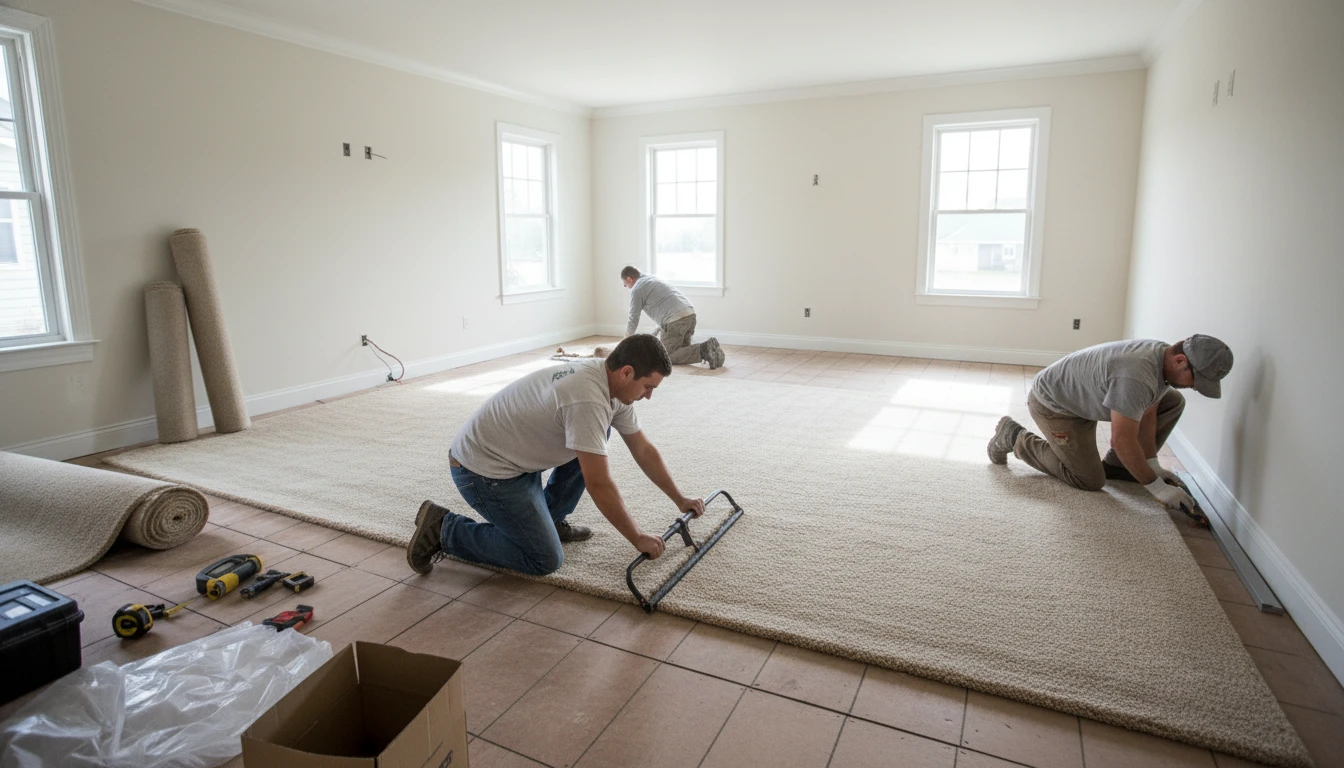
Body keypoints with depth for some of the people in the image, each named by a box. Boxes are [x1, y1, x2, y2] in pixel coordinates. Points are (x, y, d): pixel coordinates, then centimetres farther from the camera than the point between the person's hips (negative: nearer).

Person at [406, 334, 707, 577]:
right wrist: (638, 538, -16)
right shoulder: (588, 399, -30)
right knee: (546, 560, -6)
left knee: (596, 435, 8)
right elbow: (599, 485, -28)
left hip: (516, 455, 9)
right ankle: (443, 530, 3)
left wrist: (679, 499, 16)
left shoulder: (614, 386, 0)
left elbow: (643, 450, 11)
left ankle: (549, 519, 17)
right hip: (482, 468, -9)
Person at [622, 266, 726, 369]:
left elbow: (633, 319, 6)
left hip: (675, 320, -9)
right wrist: (655, 332, 43)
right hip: (690, 314, 9)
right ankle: (707, 348, -5)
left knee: (666, 357, -1)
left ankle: (702, 351, -20)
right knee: (682, 351, 21)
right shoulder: (655, 279, 30)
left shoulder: (637, 289, 3)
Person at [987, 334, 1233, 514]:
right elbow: (1123, 441, -32)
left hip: (1084, 397, 10)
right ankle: (1015, 437, 4)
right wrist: (1156, 486, -22)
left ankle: (1116, 466, 12)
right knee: (1090, 481, -6)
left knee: (1173, 402, 4)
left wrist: (1153, 465, 1)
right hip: (1053, 402, -10)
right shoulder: (1135, 377, -37)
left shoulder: (1164, 357, -7)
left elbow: (1147, 414, 3)